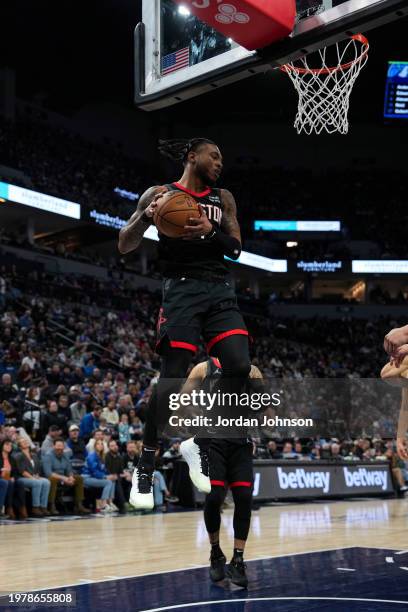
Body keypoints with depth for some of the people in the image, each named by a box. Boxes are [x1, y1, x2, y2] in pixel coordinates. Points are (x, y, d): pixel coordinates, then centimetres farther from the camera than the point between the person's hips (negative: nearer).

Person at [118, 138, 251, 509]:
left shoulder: (223, 199, 17)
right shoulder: (161, 194, 4)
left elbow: (236, 249, 10)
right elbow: (125, 246, 1)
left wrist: (212, 231, -9)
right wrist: (147, 215, -17)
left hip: (220, 289, 5)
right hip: (182, 288, -5)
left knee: (239, 367, -11)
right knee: (174, 377, -13)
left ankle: (202, 445, 9)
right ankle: (145, 468, -2)